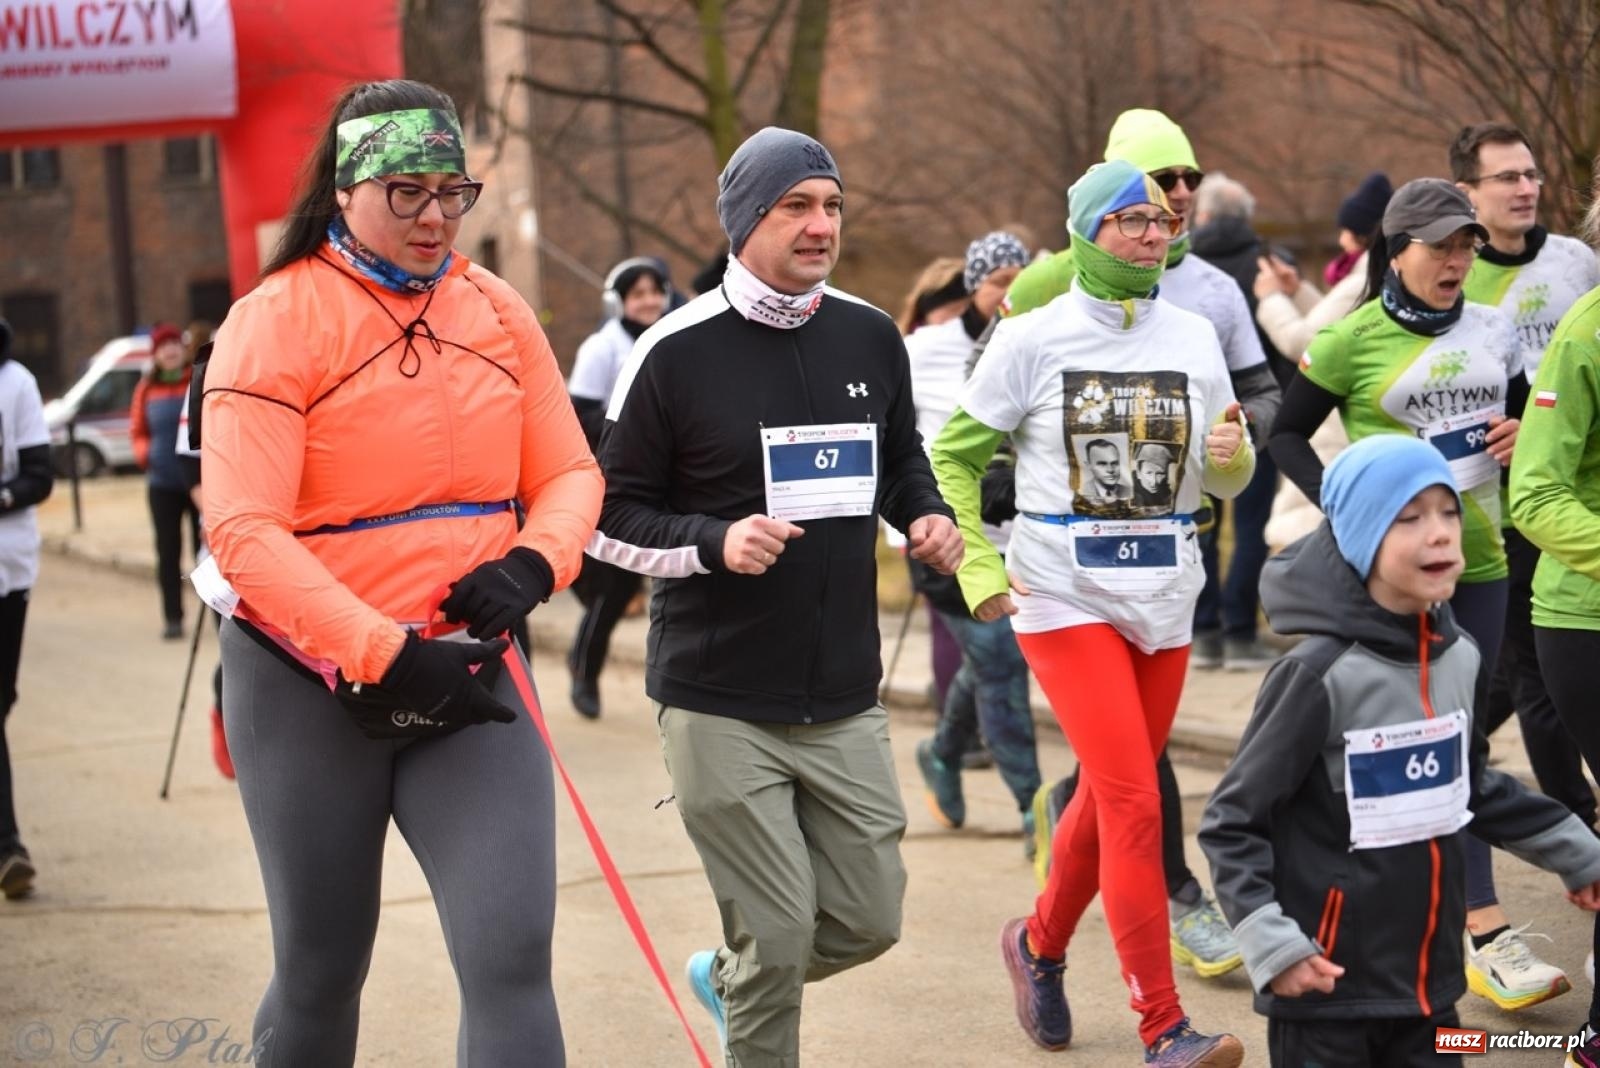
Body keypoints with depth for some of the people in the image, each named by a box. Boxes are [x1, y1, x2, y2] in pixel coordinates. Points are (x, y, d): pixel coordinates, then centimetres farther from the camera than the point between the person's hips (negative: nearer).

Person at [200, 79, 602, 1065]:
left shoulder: (499, 312, 5)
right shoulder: (276, 321, -10)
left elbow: (568, 473, 9)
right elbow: (244, 531, -18)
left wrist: (532, 566, -14)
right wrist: (385, 655, -25)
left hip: (471, 674, 3)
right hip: (312, 686, -3)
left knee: (512, 960, -10)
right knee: (322, 974, 11)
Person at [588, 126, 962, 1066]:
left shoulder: (872, 338, 6)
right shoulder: (676, 353, -9)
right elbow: (609, 517, -4)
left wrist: (927, 515, 1)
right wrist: (715, 542, -21)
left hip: (846, 702, 5)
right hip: (720, 706, -5)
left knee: (869, 919, 9)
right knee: (779, 937, -3)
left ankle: (725, 977, 38)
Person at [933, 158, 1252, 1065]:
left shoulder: (1195, 337, 5)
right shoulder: (1034, 341, -5)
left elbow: (1229, 478, 9)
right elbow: (954, 457, 3)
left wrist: (1231, 454, -14)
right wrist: (976, 566, -6)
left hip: (1165, 599, 5)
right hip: (1067, 599, -4)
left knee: (1108, 796, 15)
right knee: (1134, 802, -14)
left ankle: (1040, 944, 41)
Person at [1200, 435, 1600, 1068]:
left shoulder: (1461, 660, 3)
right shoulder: (1322, 675, -17)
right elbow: (1232, 823, -13)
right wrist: (1271, 943, -20)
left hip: (1430, 982, 6)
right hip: (1327, 992, -6)